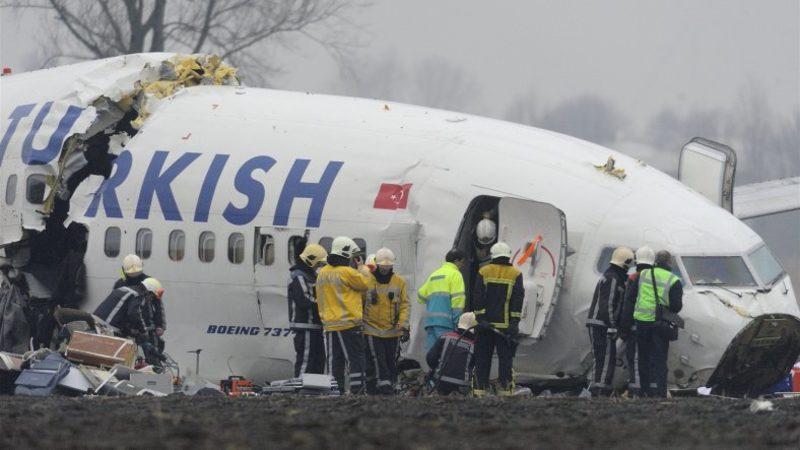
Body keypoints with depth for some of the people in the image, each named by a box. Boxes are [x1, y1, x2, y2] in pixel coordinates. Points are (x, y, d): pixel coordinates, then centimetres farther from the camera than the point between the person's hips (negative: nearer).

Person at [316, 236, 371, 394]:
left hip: (329, 325, 7)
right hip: (349, 324, -7)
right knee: (356, 360, -2)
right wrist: (363, 269, 14)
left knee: (335, 362, 9)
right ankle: (357, 390, -8)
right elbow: (365, 284, -2)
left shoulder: (322, 273, 9)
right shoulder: (347, 272, -14)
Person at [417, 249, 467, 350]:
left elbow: (421, 296, 21)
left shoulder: (434, 275, 22)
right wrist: (458, 322, -10)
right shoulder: (455, 274, -1)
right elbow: (457, 300, -10)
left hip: (430, 319, 7)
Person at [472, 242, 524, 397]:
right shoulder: (516, 274, 1)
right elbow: (518, 299, -3)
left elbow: (479, 298, -2)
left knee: (483, 358, 6)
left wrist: (480, 317, -3)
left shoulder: (484, 272, 2)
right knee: (505, 358, 2)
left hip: (485, 324, 1)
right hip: (506, 325, -1)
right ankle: (505, 390, -1)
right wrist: (514, 322, -4)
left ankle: (480, 388, 3)